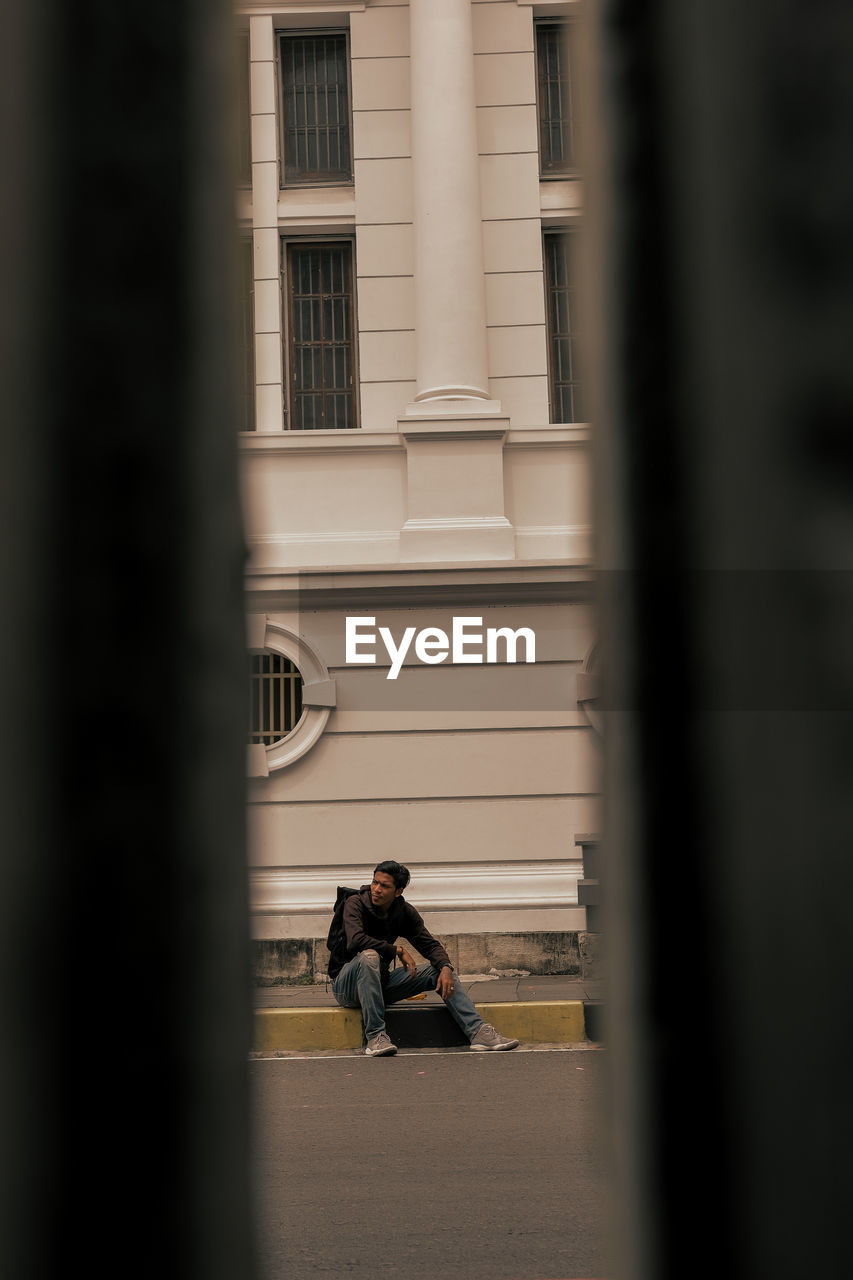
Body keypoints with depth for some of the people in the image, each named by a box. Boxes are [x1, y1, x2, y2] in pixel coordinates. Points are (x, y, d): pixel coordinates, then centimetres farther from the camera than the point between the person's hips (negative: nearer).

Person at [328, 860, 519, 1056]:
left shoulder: (405, 912, 1)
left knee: (438, 969, -8)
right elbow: (355, 940, -32)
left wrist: (445, 967, -21)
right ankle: (375, 1036, -37)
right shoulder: (356, 903, -15)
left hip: (380, 982, 5)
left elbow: (430, 944, 0)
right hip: (346, 985, -5)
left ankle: (478, 1031, -17)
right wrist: (398, 950, -25)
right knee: (369, 956, -37)